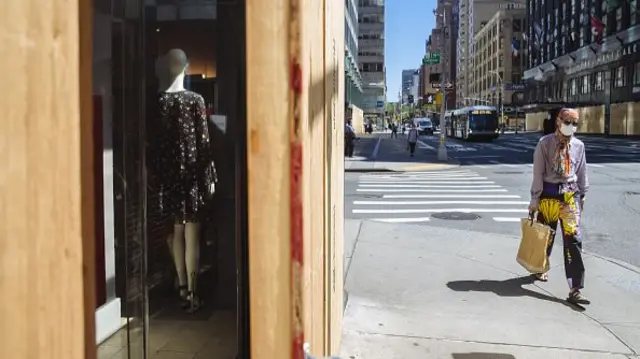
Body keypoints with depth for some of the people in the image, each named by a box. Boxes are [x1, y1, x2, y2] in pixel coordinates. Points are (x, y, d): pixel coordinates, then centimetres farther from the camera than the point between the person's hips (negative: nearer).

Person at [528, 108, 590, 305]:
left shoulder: (579, 145, 5)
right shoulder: (545, 143, -4)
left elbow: (582, 172, 14)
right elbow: (538, 172, -6)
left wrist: (582, 194, 17)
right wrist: (535, 199, -7)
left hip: (570, 195, 1)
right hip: (549, 194, -1)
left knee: (573, 239, -8)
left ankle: (575, 290, -8)